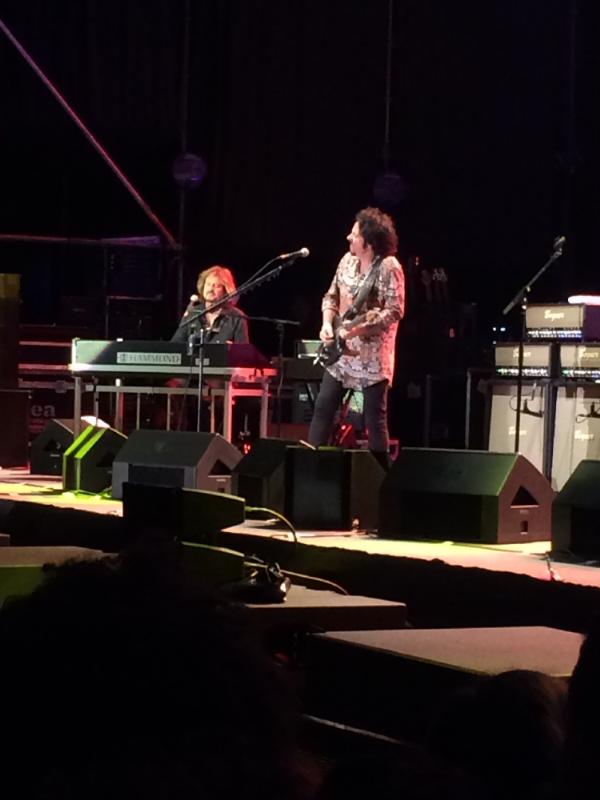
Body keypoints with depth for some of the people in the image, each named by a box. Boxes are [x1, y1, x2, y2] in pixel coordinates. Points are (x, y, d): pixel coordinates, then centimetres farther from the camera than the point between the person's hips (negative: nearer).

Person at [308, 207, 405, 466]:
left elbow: (395, 311, -20)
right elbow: (331, 297, 16)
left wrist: (357, 328, -25)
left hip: (372, 356, -7)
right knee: (323, 407, 7)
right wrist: (327, 324, -2)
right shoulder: (348, 260, 6)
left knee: (375, 417, -3)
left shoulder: (388, 267, -16)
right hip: (341, 352, 7)